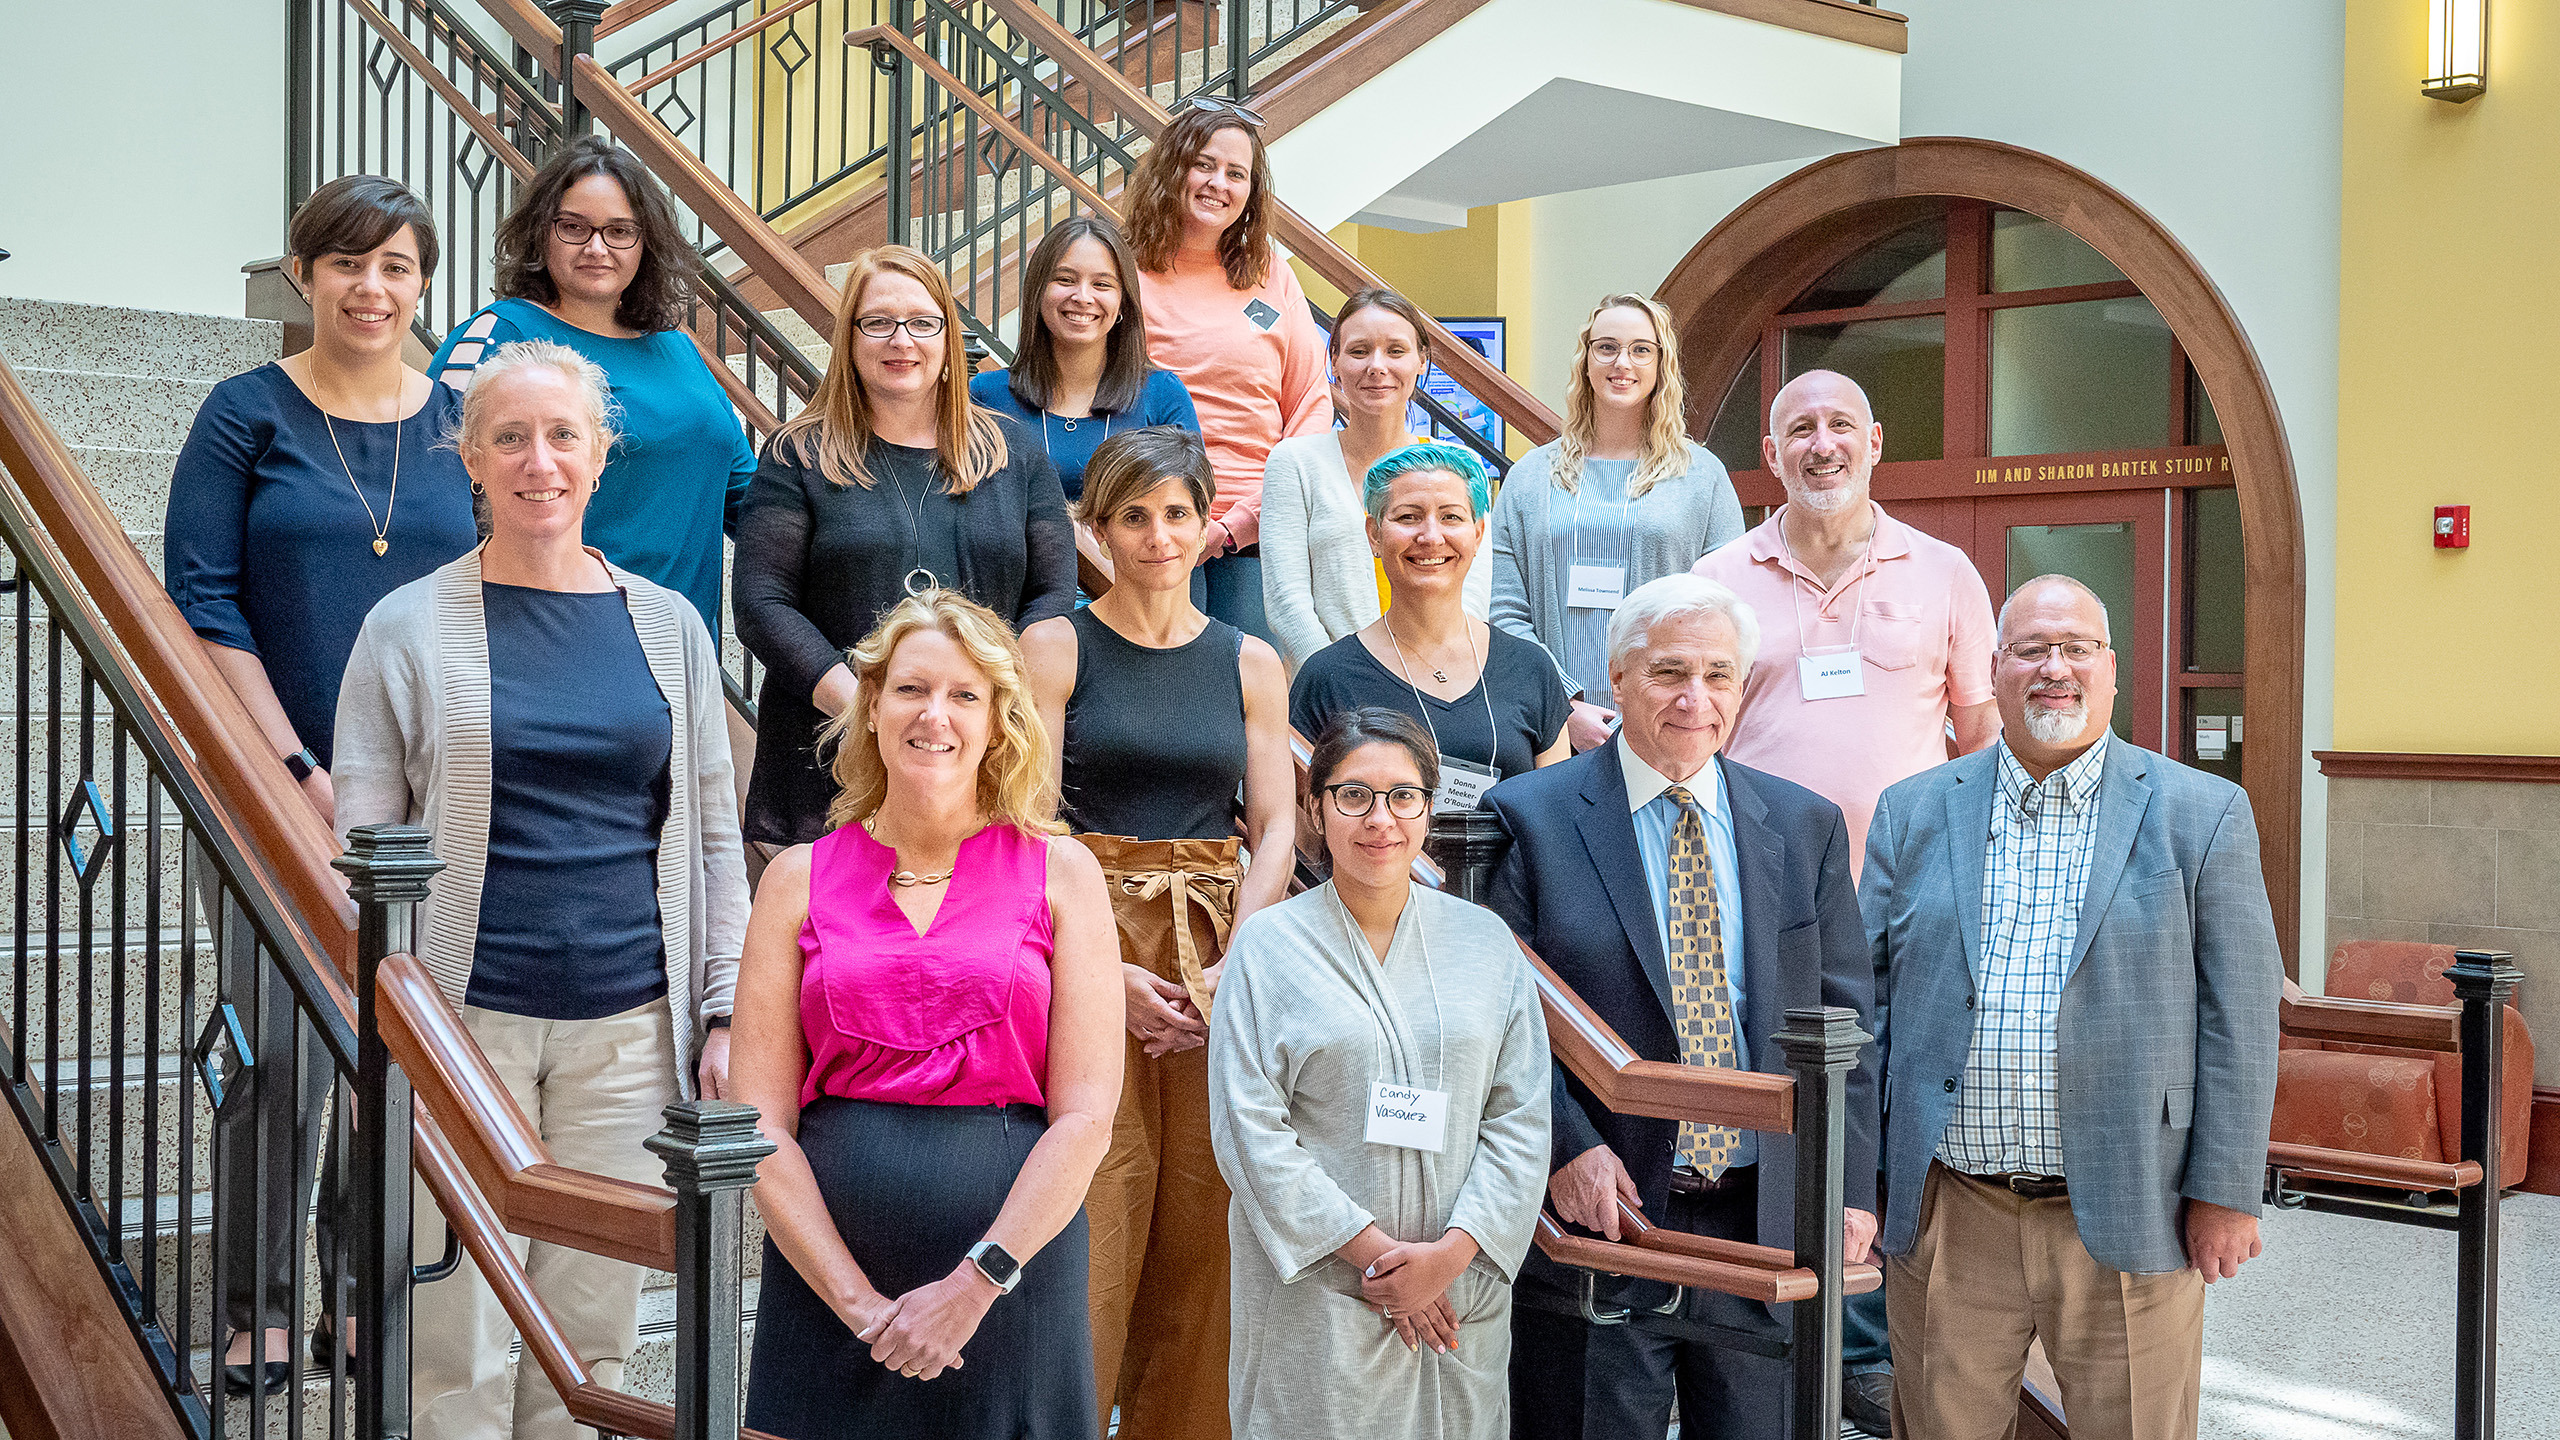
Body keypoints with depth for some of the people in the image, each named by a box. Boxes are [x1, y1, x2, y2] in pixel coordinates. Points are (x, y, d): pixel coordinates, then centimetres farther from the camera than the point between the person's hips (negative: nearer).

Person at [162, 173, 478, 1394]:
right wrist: (304, 772, -11)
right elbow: (204, 607, -4)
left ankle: (368, 1285, 24)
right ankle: (260, 1307, 15)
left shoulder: (461, 425, 8)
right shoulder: (248, 415, 0)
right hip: (284, 788, -2)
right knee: (282, 1048, -2)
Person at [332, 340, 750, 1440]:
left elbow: (714, 839, 12)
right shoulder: (411, 628, 1)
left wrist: (724, 1013, 6)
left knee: (594, 1334, 9)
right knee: (457, 1349, 2)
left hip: (628, 1023, 2)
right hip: (462, 1018, -2)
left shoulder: (667, 626, 8)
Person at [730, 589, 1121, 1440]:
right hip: (826, 1278, 1)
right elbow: (761, 1123, 0)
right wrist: (858, 1301, -9)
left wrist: (974, 1283, -11)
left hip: (1013, 1266, 0)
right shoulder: (801, 878, 6)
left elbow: (1087, 1116, -3)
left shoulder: (1058, 872, 3)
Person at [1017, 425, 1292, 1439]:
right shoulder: (1055, 647, 3)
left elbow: (1276, 831, 6)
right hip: (1083, 949, -3)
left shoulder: (1250, 663, 11)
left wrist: (1232, 966, -9)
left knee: (1203, 1221, 5)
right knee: (1090, 1213, -6)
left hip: (1222, 953, 3)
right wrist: (1111, 971, -14)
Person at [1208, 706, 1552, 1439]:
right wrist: (1374, 1252, -12)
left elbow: (1521, 1117, 3)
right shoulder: (1268, 944, -2)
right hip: (1314, 1291, -3)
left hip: (1461, 1291, 3)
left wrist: (1452, 1252, -10)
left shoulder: (1485, 941, 6)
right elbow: (1250, 1128, -8)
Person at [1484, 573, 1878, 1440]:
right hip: (1596, 1213, -3)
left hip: (1767, 1227, 3)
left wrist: (1851, 1186, 3)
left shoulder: (1807, 828, 8)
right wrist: (1564, 1144, -16)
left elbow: (1844, 1019, 9)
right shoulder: (1531, 819, -3)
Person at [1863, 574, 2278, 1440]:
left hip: (2126, 1221, -1)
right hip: (1946, 1216, 2)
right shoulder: (1913, 814, 7)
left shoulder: (2201, 815, 1)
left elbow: (2238, 1017, -1)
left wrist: (2226, 1193, -4)